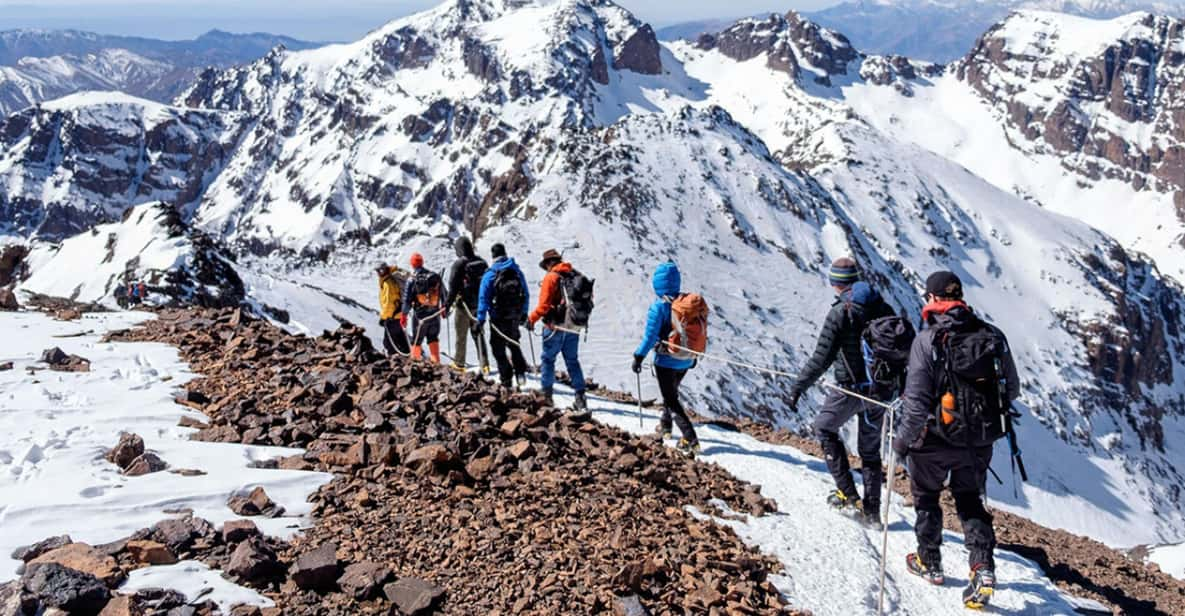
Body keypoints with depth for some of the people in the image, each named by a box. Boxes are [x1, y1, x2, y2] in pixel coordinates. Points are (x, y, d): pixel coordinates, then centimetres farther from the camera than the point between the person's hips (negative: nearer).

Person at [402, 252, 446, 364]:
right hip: (435, 314, 3)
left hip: (420, 315, -3)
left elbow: (407, 300, -10)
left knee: (416, 342, 10)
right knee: (433, 339, 18)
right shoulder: (435, 276, -3)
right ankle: (436, 361, 14)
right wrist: (444, 308, 20)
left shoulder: (411, 279, -12)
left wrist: (404, 315, 1)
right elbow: (443, 293, 6)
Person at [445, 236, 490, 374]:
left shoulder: (458, 264, -14)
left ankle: (459, 364, 16)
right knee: (478, 333, 11)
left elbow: (453, 288, -15)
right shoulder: (482, 262, 4)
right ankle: (485, 364, 5)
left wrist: (447, 305, -10)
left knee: (461, 336, 7)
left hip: (464, 305, -5)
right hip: (479, 304, 5)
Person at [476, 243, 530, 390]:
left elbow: (483, 298, -11)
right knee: (514, 344, 23)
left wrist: (481, 319, -8)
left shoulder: (490, 274, -10)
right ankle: (520, 373, 10)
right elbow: (526, 294, 8)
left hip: (499, 317, -5)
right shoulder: (517, 271, 3)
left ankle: (506, 380, 3)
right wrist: (524, 314, 18)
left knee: (499, 349, 5)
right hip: (515, 316, 5)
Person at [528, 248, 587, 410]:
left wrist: (532, 318, -3)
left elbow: (544, 305, -16)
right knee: (573, 361, 12)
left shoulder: (551, 277, -11)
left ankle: (547, 395, 10)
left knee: (548, 359, 8)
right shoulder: (575, 275, 6)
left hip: (555, 326, -5)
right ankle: (580, 397, 7)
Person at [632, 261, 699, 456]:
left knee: (671, 400, 0)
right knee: (672, 392, 28)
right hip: (685, 361, 6)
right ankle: (665, 426, 44)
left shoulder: (659, 306, -18)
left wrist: (639, 356, -8)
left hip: (665, 361, -6)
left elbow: (650, 335, -18)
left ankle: (690, 440, -11)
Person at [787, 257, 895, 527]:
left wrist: (798, 388, -12)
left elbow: (822, 357, -18)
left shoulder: (840, 313, -14)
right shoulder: (883, 308, 4)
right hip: (879, 388, 6)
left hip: (851, 388, -6)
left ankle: (847, 494, 8)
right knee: (870, 448, 15)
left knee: (825, 428, 16)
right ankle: (872, 512, 18)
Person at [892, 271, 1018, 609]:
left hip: (937, 436, -4)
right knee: (970, 501, 20)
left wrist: (904, 439, -6)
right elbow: (1011, 389, 5)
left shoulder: (927, 339, -17)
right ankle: (983, 566, 3)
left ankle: (929, 562, 32)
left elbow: (917, 399, -18)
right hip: (980, 440, 4)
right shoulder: (993, 336, -3)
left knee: (926, 495, 20)